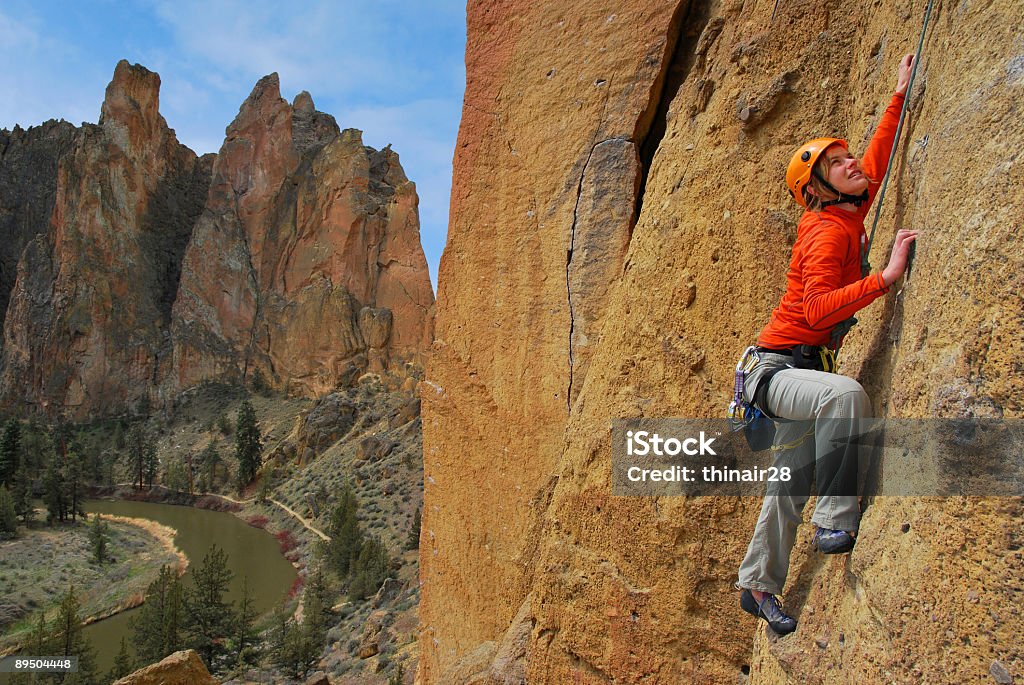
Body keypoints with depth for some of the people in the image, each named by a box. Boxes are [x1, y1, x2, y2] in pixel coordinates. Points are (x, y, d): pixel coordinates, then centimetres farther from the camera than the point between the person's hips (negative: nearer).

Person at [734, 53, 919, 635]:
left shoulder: (848, 216, 8)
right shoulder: (827, 231, -17)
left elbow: (877, 161, 25)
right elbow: (818, 309, -31)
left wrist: (900, 96, 29)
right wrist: (886, 276, -32)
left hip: (799, 372, 9)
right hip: (775, 366, -9)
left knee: (792, 482, 13)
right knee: (846, 394, -37)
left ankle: (759, 584, 27)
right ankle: (837, 521, -23)